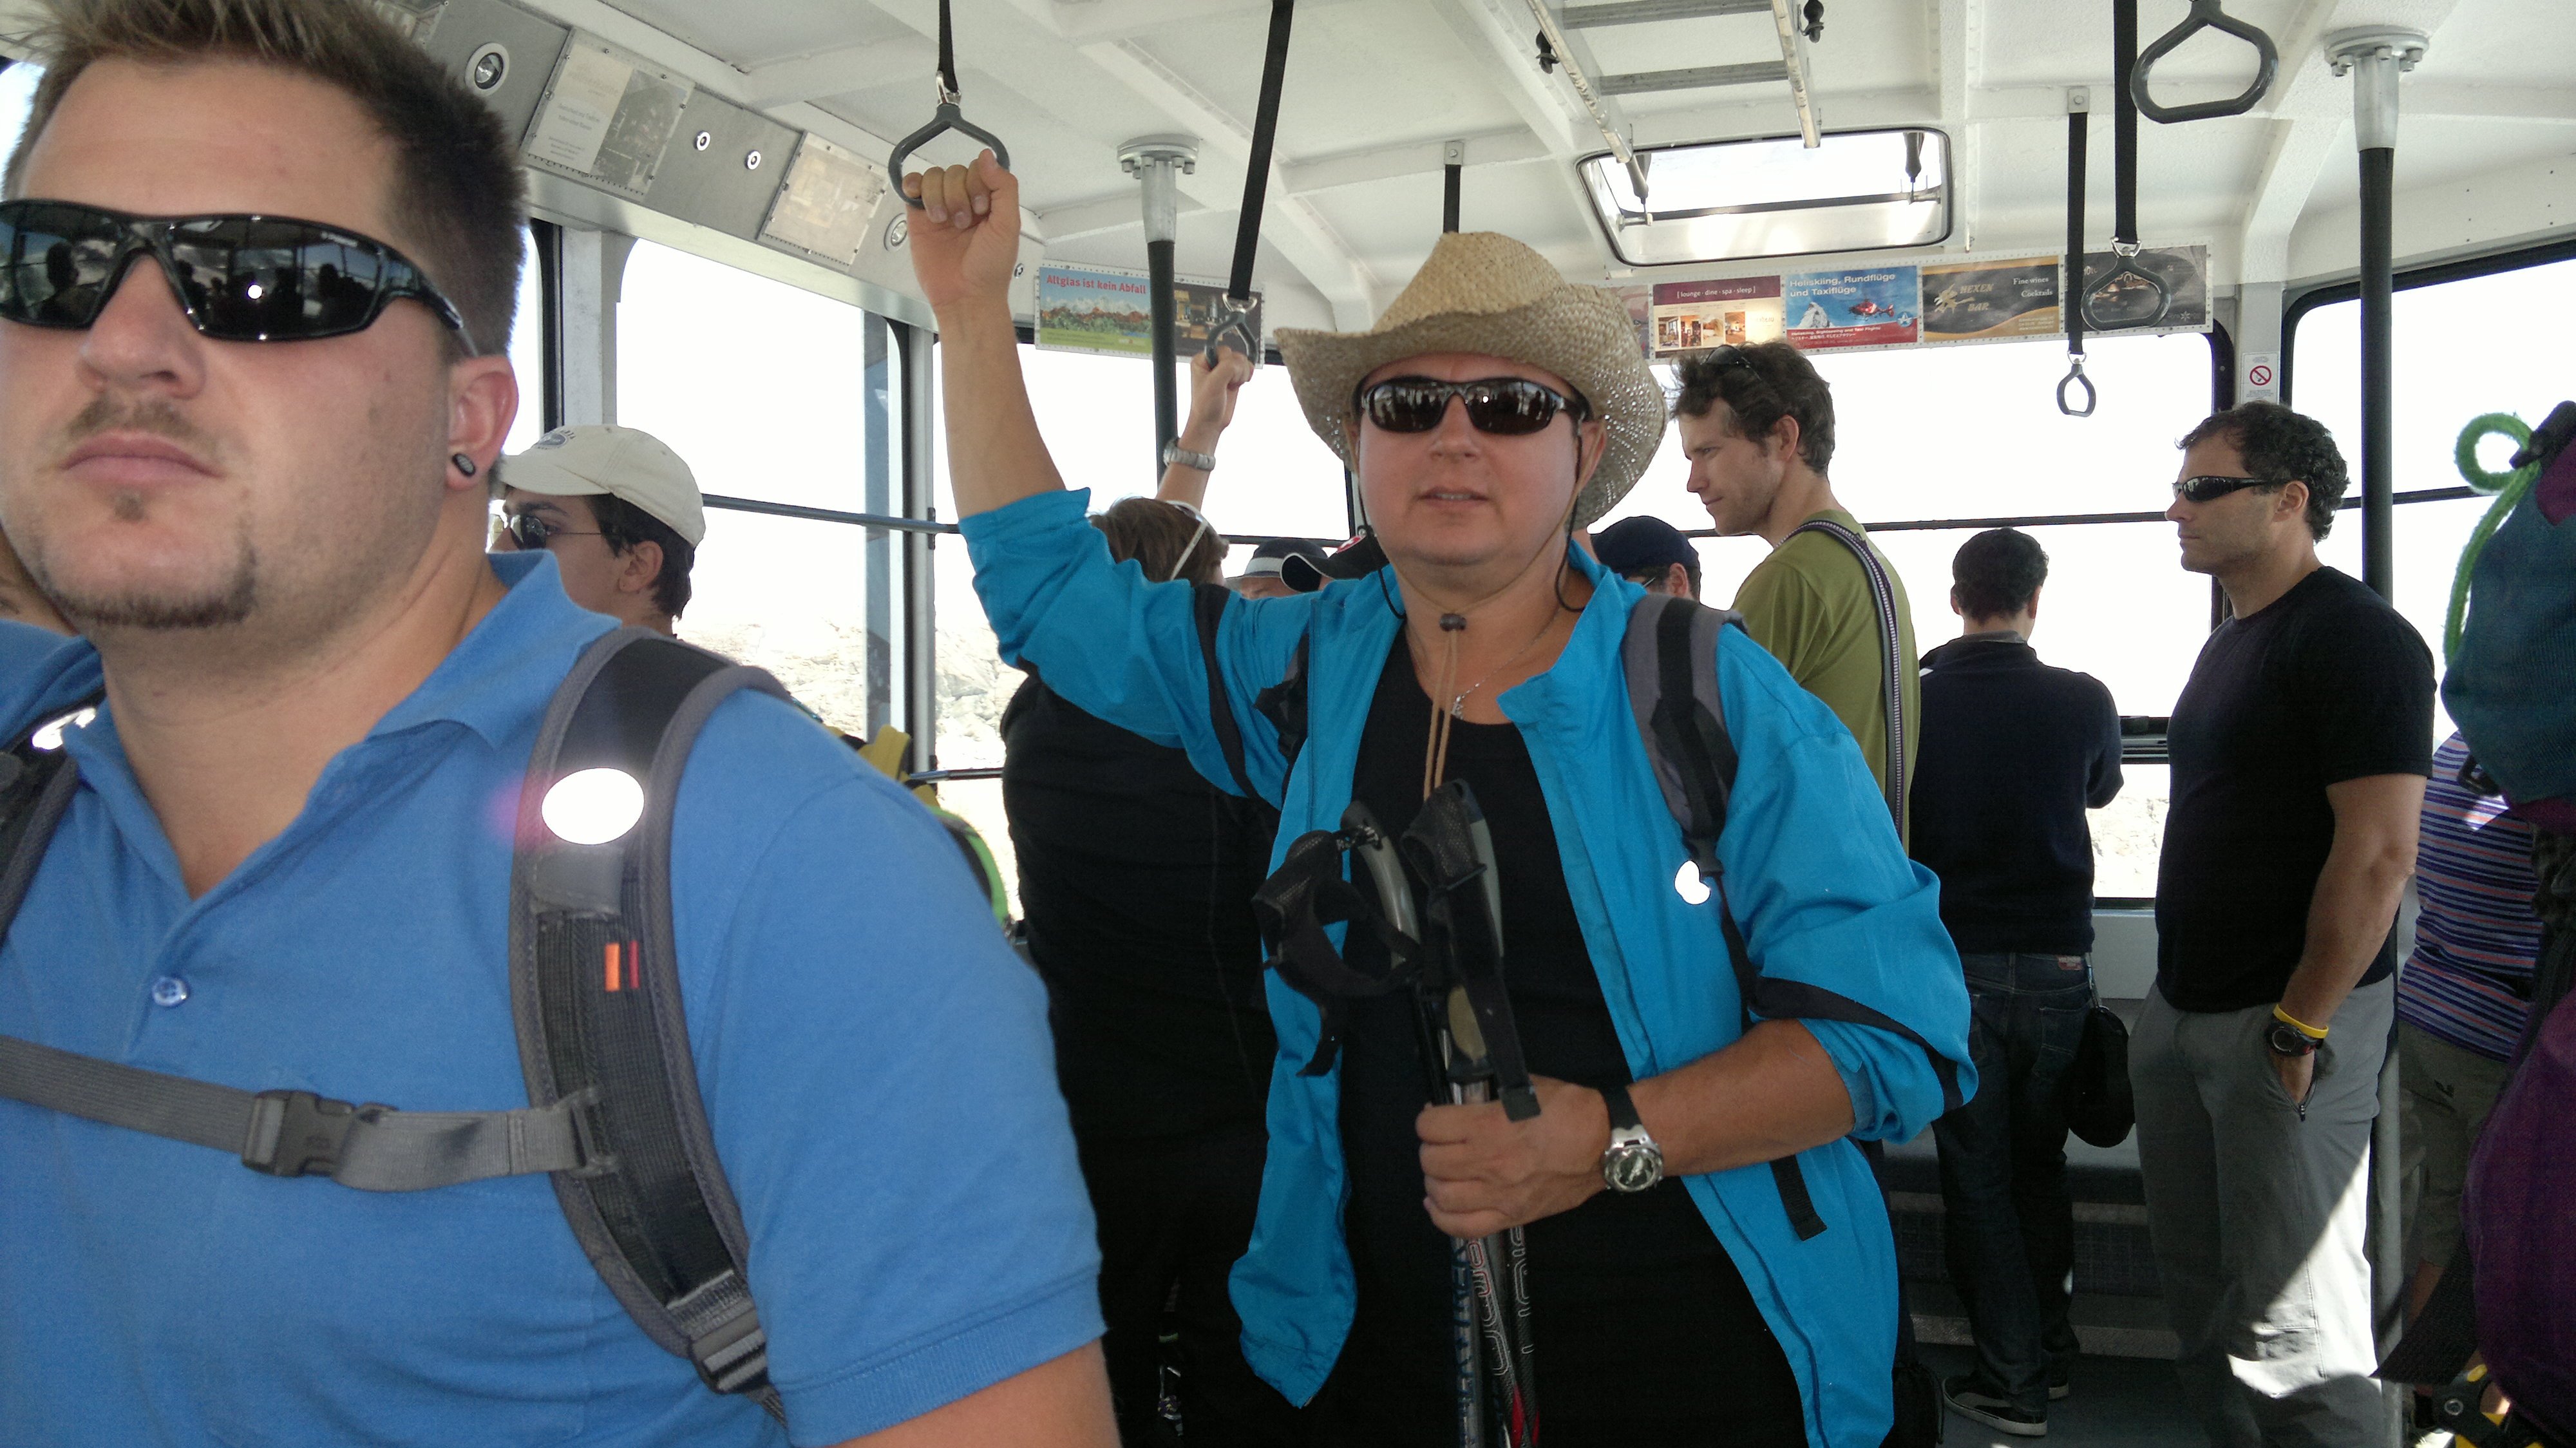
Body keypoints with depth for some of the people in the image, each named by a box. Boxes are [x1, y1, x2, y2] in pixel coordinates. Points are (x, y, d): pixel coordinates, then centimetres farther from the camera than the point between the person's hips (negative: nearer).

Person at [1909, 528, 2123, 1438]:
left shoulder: (1913, 699, -9)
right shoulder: (2081, 700, -6)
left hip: (1950, 968, -1)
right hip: (2055, 962, 2)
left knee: (1977, 1176, 7)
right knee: (2041, 1166, 17)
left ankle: (2014, 1381, 12)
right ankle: (2050, 1353, 28)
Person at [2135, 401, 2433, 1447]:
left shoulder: (2355, 638, -13)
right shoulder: (2232, 643, 15)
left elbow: (2379, 853, -20)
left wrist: (2300, 1027, -19)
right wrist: (2176, 999, 16)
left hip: (2286, 1020, -9)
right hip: (2185, 1009, 9)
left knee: (2288, 1320, -3)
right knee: (2200, 1282, 17)